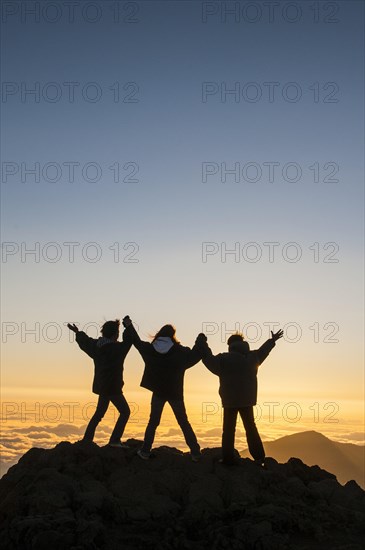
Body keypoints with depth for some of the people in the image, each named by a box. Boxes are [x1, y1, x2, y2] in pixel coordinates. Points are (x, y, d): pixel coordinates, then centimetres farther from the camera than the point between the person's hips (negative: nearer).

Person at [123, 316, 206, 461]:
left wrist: (129, 327, 27)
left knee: (153, 422, 14)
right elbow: (194, 356, -1)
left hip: (158, 392, 2)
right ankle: (195, 452, 7)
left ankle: (145, 451, 12)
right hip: (175, 393, -1)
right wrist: (200, 343, 13)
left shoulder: (150, 349, -2)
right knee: (184, 423, 8)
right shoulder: (179, 352, -10)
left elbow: (137, 342, 14)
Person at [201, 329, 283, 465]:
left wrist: (204, 347, 10)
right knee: (251, 428, 15)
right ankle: (259, 457, 14)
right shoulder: (252, 357, 5)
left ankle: (228, 458, 2)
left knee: (229, 430, 4)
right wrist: (272, 341, 39)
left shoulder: (224, 359, -12)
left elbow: (210, 361, -3)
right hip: (247, 400, 4)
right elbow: (262, 352, 23)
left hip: (230, 400, -4)